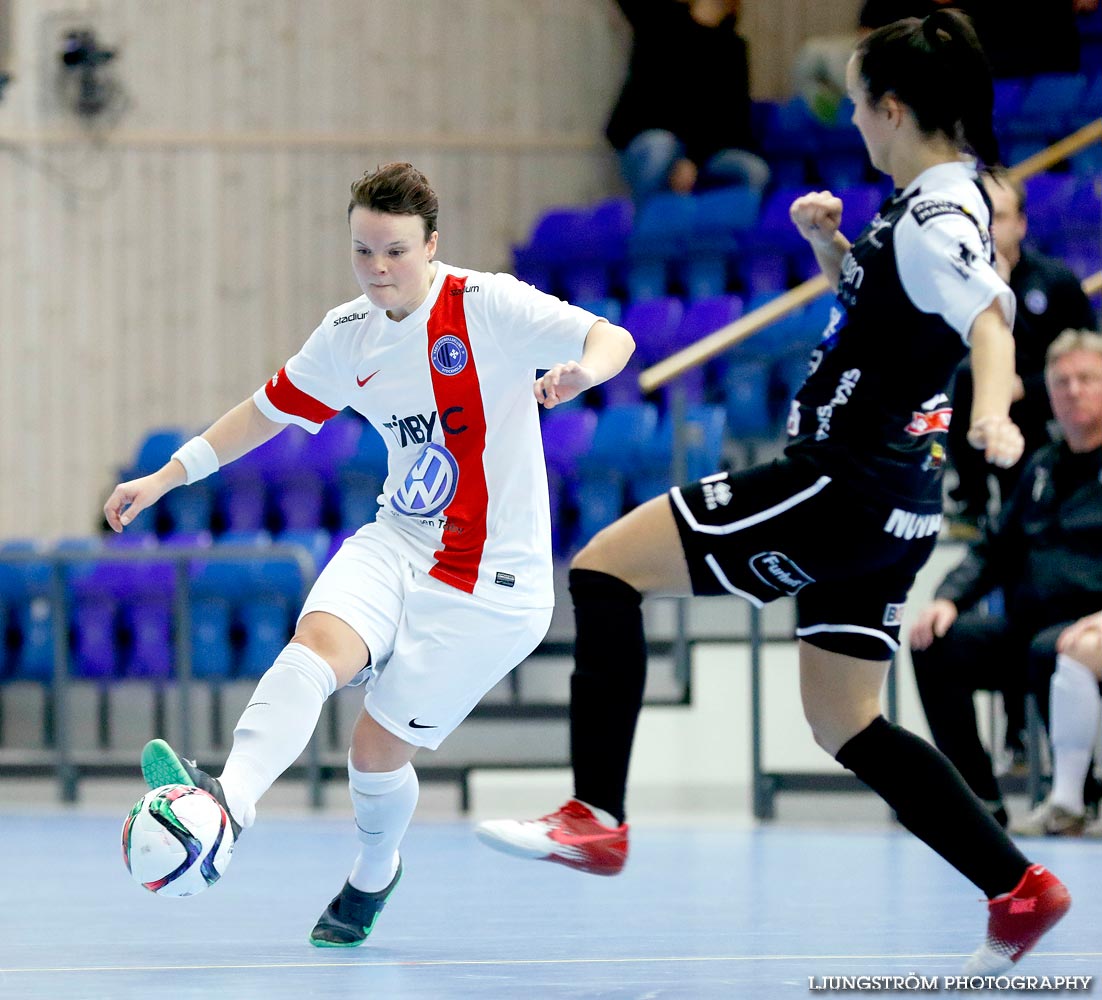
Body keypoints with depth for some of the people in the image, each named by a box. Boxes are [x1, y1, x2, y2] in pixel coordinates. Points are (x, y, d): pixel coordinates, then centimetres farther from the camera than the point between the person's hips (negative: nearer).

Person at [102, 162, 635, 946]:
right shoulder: (348, 335, 5)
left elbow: (613, 340, -16)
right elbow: (270, 409, 20)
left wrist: (580, 370, -40)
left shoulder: (489, 306, -12)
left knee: (379, 748, -2)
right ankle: (230, 799, -46)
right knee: (318, 641, -27)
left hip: (490, 580, -5)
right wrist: (167, 477, 16)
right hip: (397, 544, 5)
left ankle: (375, 874, 29)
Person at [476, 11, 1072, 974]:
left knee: (607, 567, -7)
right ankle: (1021, 888, 13)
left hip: (842, 483, -10)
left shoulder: (937, 217, -15)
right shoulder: (939, 203, 14)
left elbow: (991, 321, -34)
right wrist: (830, 243, 13)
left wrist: (992, 409, -53)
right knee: (845, 724, 16)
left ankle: (596, 816, -11)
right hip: (890, 502, 10)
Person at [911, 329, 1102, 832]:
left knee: (1050, 652, -38)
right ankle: (978, 798, -13)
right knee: (937, 645, -17)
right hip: (1027, 625, 6)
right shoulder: (1042, 469, 21)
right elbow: (994, 551, 27)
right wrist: (949, 598, 6)